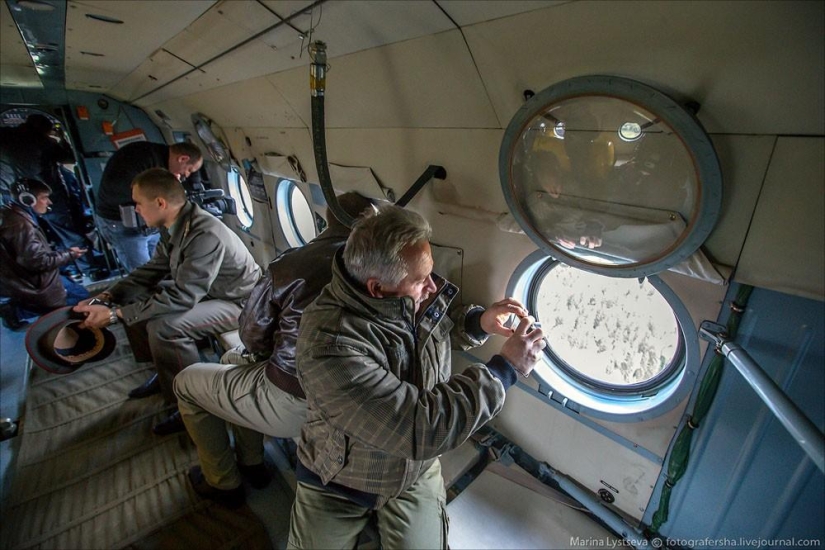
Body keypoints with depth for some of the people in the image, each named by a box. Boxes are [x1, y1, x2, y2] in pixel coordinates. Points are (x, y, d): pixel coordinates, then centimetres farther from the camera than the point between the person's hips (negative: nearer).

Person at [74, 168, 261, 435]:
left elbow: (181, 298, -32)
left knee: (163, 327, -28)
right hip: (199, 292, 10)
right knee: (134, 300, 8)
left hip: (236, 302, -9)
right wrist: (107, 297, 0)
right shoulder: (174, 228, -2)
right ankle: (163, 372, 22)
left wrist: (116, 314, -23)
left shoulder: (205, 235, -31)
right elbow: (151, 270, 11)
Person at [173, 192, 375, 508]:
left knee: (186, 382, 21)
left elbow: (253, 339, -4)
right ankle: (252, 464, 42)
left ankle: (223, 484, 34)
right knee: (235, 360, 30)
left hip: (293, 405, -6)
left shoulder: (290, 265, -16)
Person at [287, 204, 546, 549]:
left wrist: (477, 322, -14)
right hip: (337, 483, -3)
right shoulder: (330, 343, -36)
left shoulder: (418, 294, -16)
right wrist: (505, 369, -29)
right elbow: (420, 428, -37)